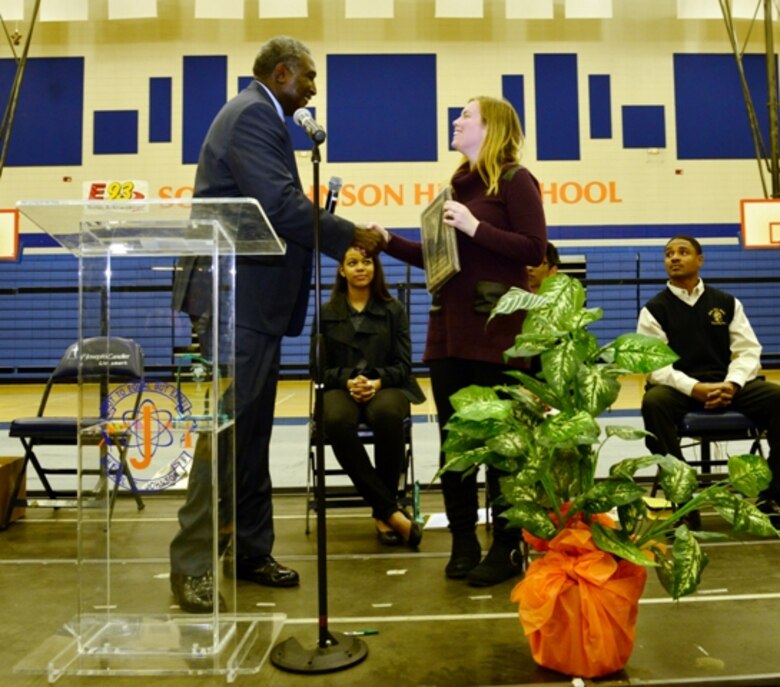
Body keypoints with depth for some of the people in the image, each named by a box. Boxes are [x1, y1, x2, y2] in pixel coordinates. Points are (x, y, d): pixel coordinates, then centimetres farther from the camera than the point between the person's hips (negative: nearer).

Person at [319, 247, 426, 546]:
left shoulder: (393, 310, 13)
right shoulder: (326, 313, 14)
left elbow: (402, 364, 6)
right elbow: (322, 367, 8)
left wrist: (377, 382, -15)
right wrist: (348, 381, -13)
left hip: (386, 386, 0)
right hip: (341, 388, 1)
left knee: (387, 414, -39)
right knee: (336, 421, -37)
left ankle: (382, 514, -22)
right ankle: (392, 511, -30)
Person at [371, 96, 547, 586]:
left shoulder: (514, 179, -2)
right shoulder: (459, 183, 18)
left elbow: (535, 250, -12)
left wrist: (476, 227, -16)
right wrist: (390, 242, 8)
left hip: (495, 330, -7)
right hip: (448, 330, 7)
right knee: (454, 438, 9)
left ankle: (507, 548, 15)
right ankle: (463, 542, 22)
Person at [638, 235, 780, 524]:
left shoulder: (727, 303, 13)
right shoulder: (654, 309, 4)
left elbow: (748, 349, 6)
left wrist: (732, 384, -15)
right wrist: (694, 388, -23)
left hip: (727, 385, 3)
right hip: (680, 388, -3)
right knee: (653, 402, -36)